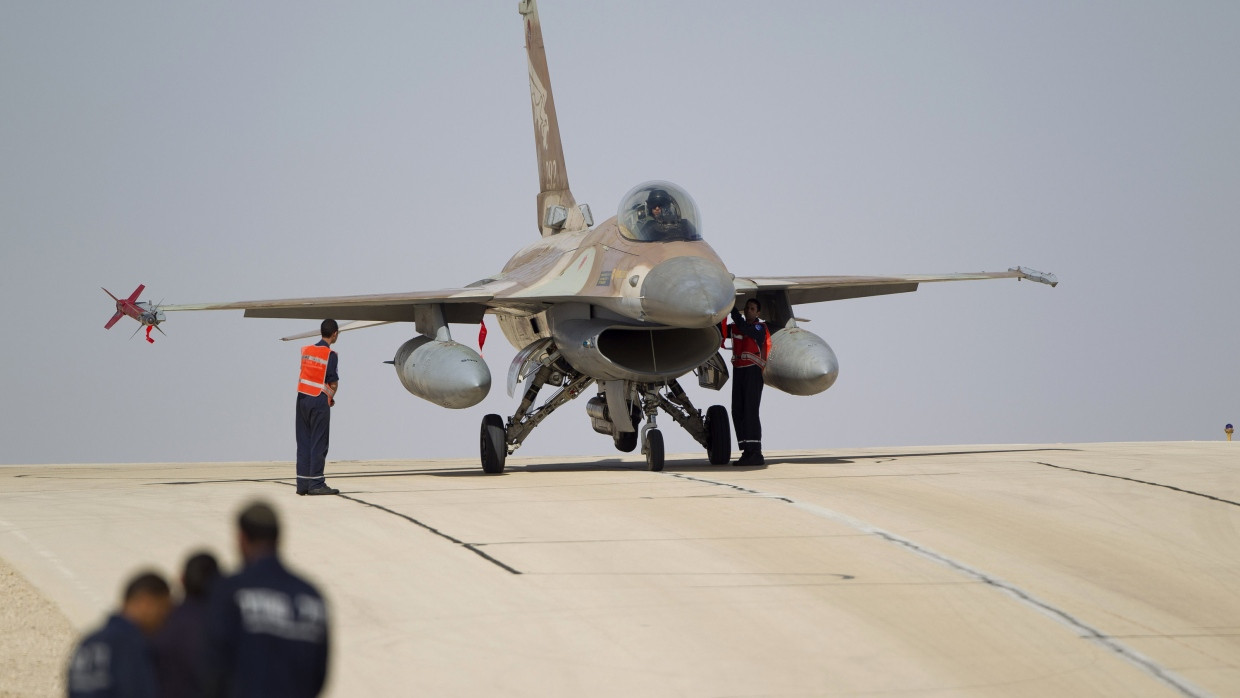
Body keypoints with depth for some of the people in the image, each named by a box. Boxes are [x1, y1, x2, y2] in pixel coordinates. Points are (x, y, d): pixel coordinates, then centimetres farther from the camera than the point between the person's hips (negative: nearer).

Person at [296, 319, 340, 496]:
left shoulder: (306, 350, 9)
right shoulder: (330, 355, -10)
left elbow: (303, 374, 11)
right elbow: (333, 381, -12)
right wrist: (331, 398, 8)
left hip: (302, 398, 6)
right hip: (319, 401, -6)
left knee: (303, 443, 9)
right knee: (319, 444, -1)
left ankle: (302, 484, 9)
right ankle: (316, 484, -2)